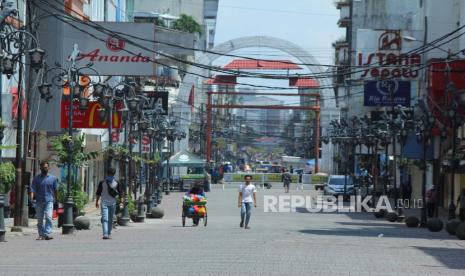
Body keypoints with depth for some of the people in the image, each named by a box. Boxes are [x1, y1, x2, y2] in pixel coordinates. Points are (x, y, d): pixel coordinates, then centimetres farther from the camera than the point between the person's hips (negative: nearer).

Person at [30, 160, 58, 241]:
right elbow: (33, 189, 0)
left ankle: (48, 234, -22)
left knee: (48, 217, -18)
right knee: (39, 219, 6)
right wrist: (32, 197, -17)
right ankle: (41, 234, 14)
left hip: (49, 201, -2)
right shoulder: (36, 178, 7)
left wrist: (56, 200, 12)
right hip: (39, 201, 2)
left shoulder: (53, 178, 8)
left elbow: (55, 190, 13)